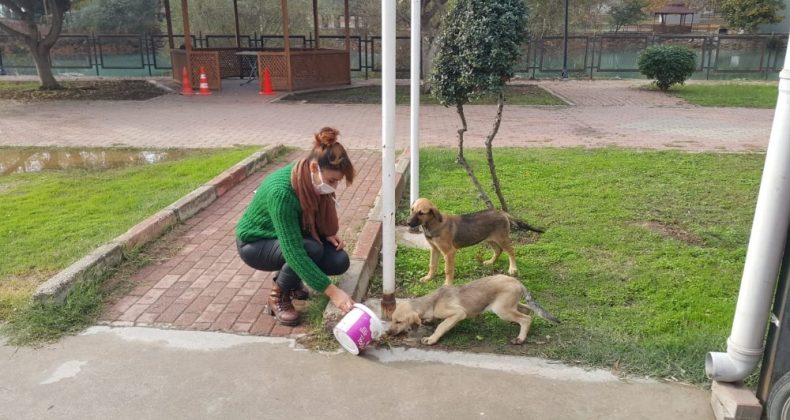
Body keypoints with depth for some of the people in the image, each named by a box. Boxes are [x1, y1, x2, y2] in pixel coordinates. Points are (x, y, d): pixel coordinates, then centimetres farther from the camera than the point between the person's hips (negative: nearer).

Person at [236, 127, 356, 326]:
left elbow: (315, 219, 6)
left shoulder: (313, 180, -16)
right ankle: (278, 296, -8)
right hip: (254, 243, -7)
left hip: (290, 237, 7)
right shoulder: (281, 192, -38)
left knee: (339, 261, -13)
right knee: (311, 249, -34)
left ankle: (288, 276, 12)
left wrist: (328, 234, -15)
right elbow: (294, 252, -41)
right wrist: (332, 291, -42)